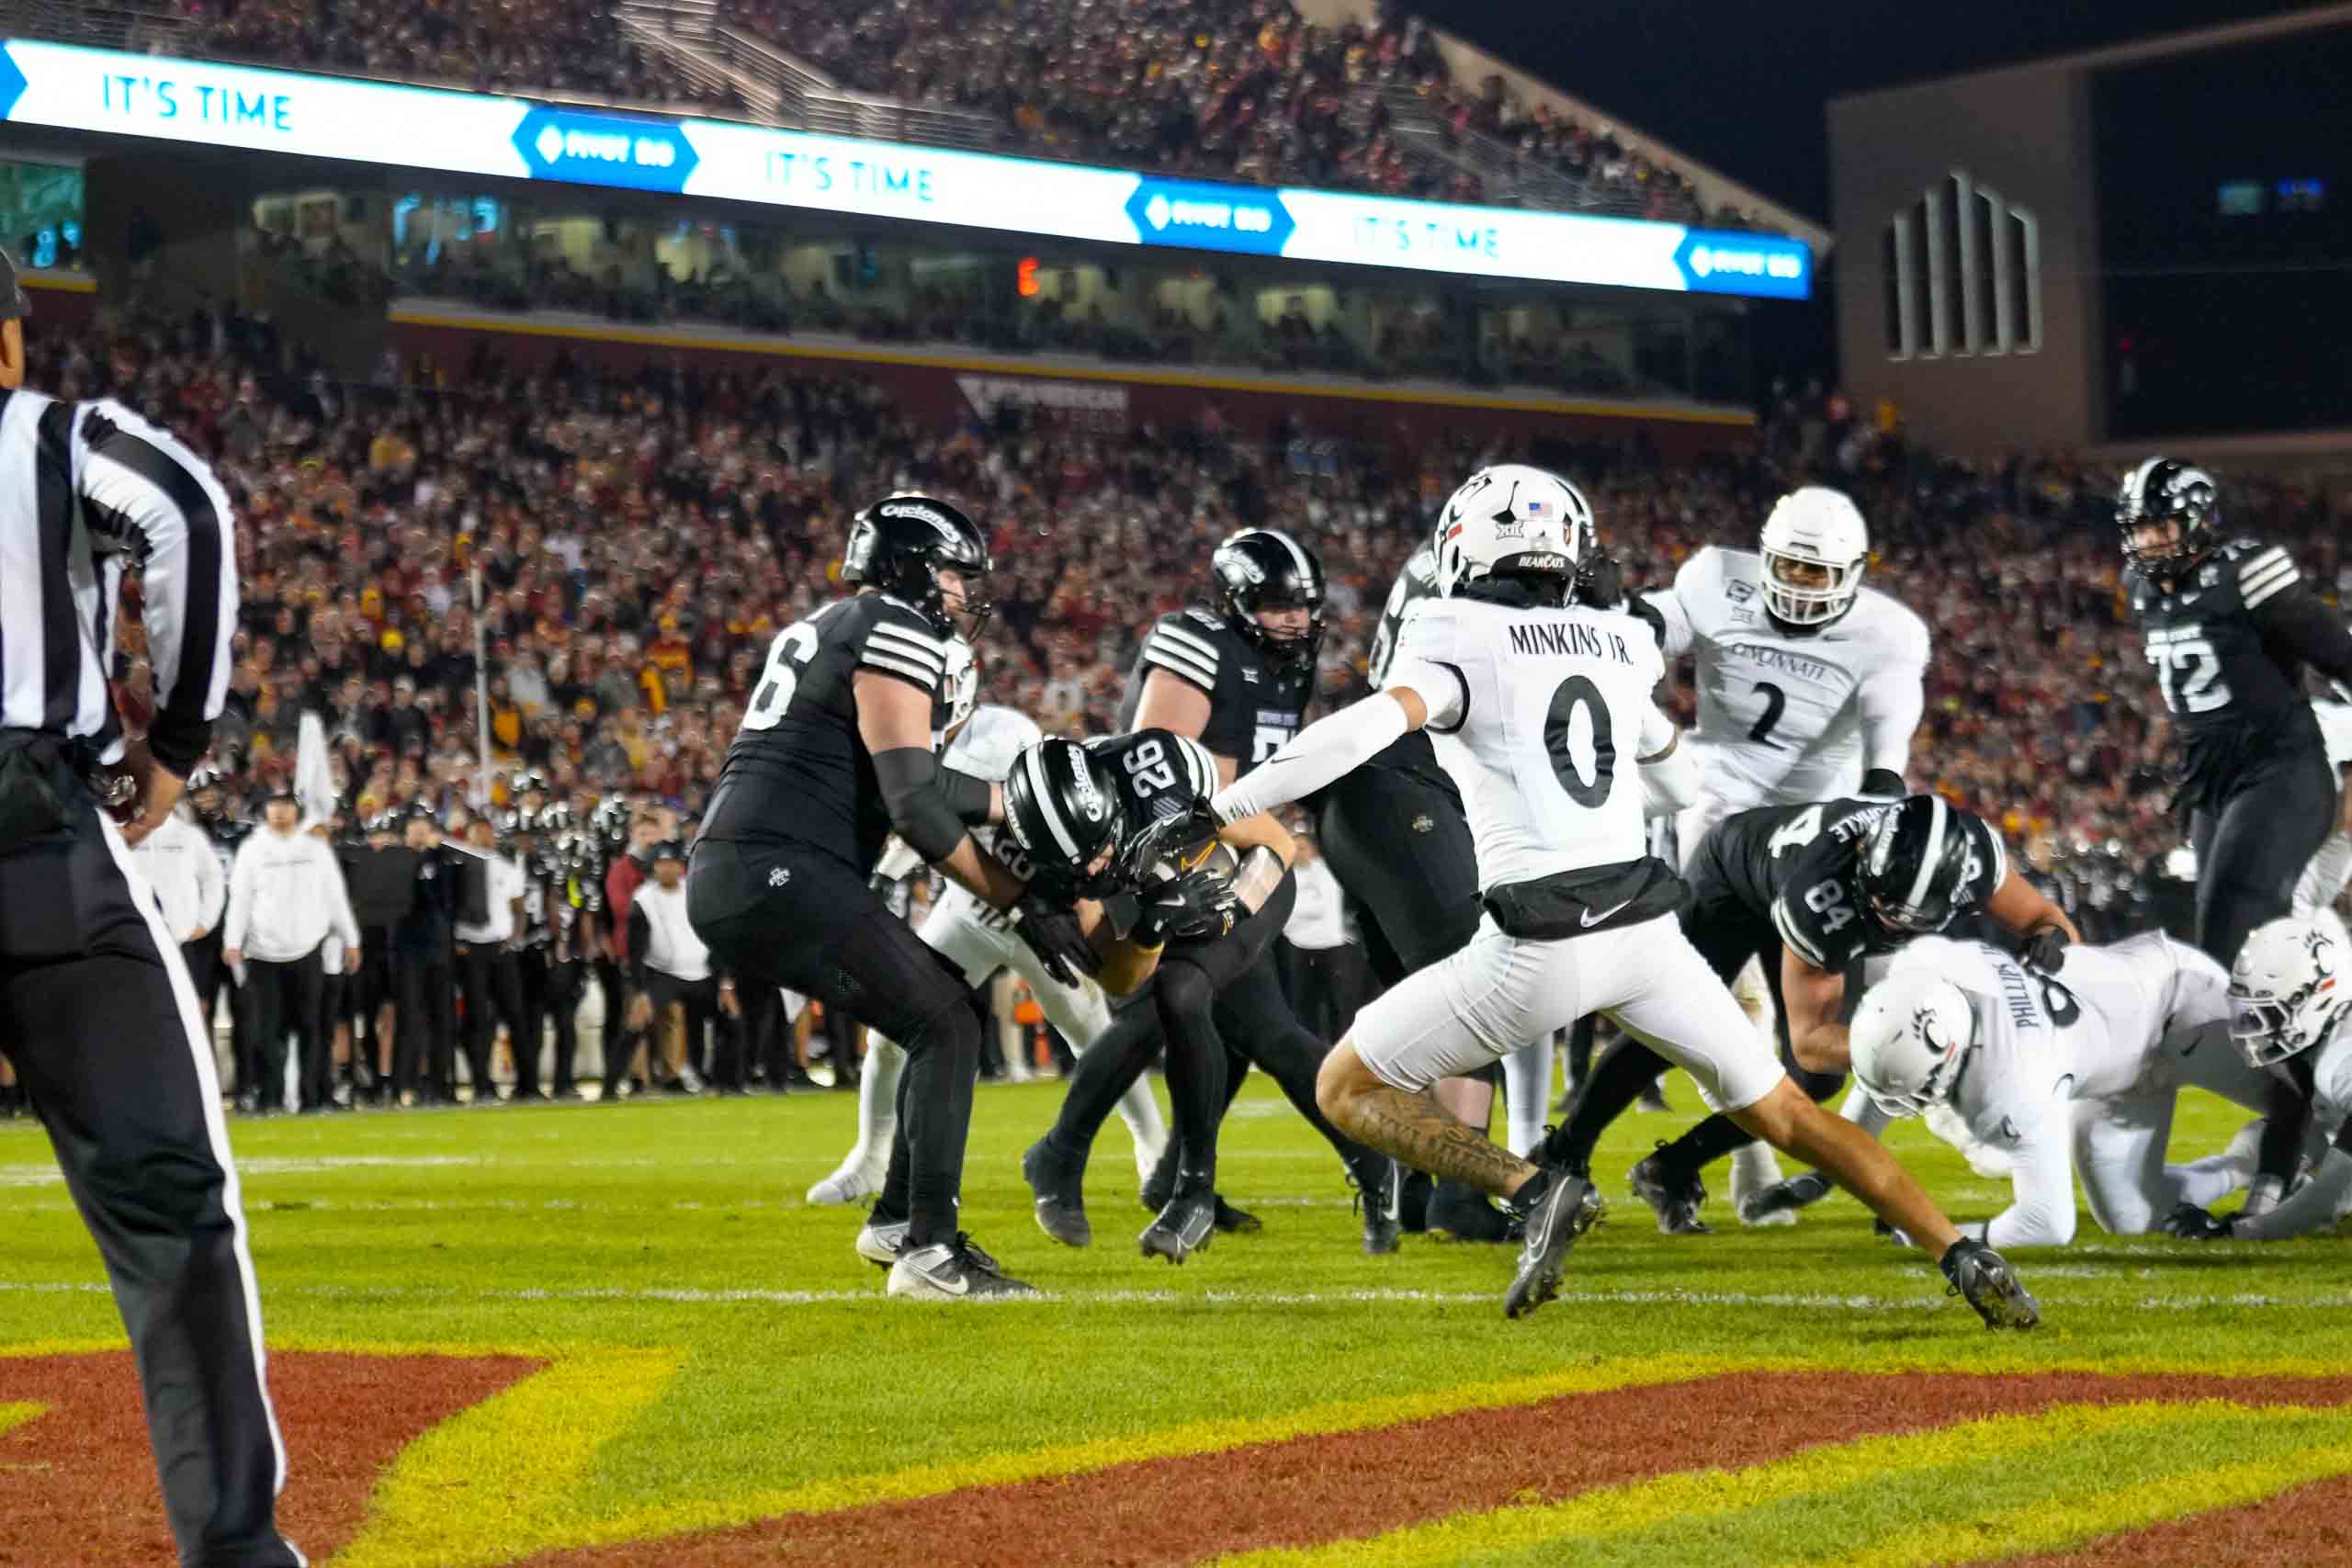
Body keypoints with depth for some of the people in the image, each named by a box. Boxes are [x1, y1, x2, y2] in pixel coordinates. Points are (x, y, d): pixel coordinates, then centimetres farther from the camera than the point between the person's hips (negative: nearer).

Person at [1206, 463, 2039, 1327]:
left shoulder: (1458, 640, -3)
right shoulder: (1617, 644, 15)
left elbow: (1374, 725, -21)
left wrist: (1219, 807, -19)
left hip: (1541, 946, -5)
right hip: (1647, 926, 5)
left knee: (1349, 1089, 10)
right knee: (1782, 1111, 20)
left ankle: (1536, 1189, -11)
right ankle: (1966, 1260, 9)